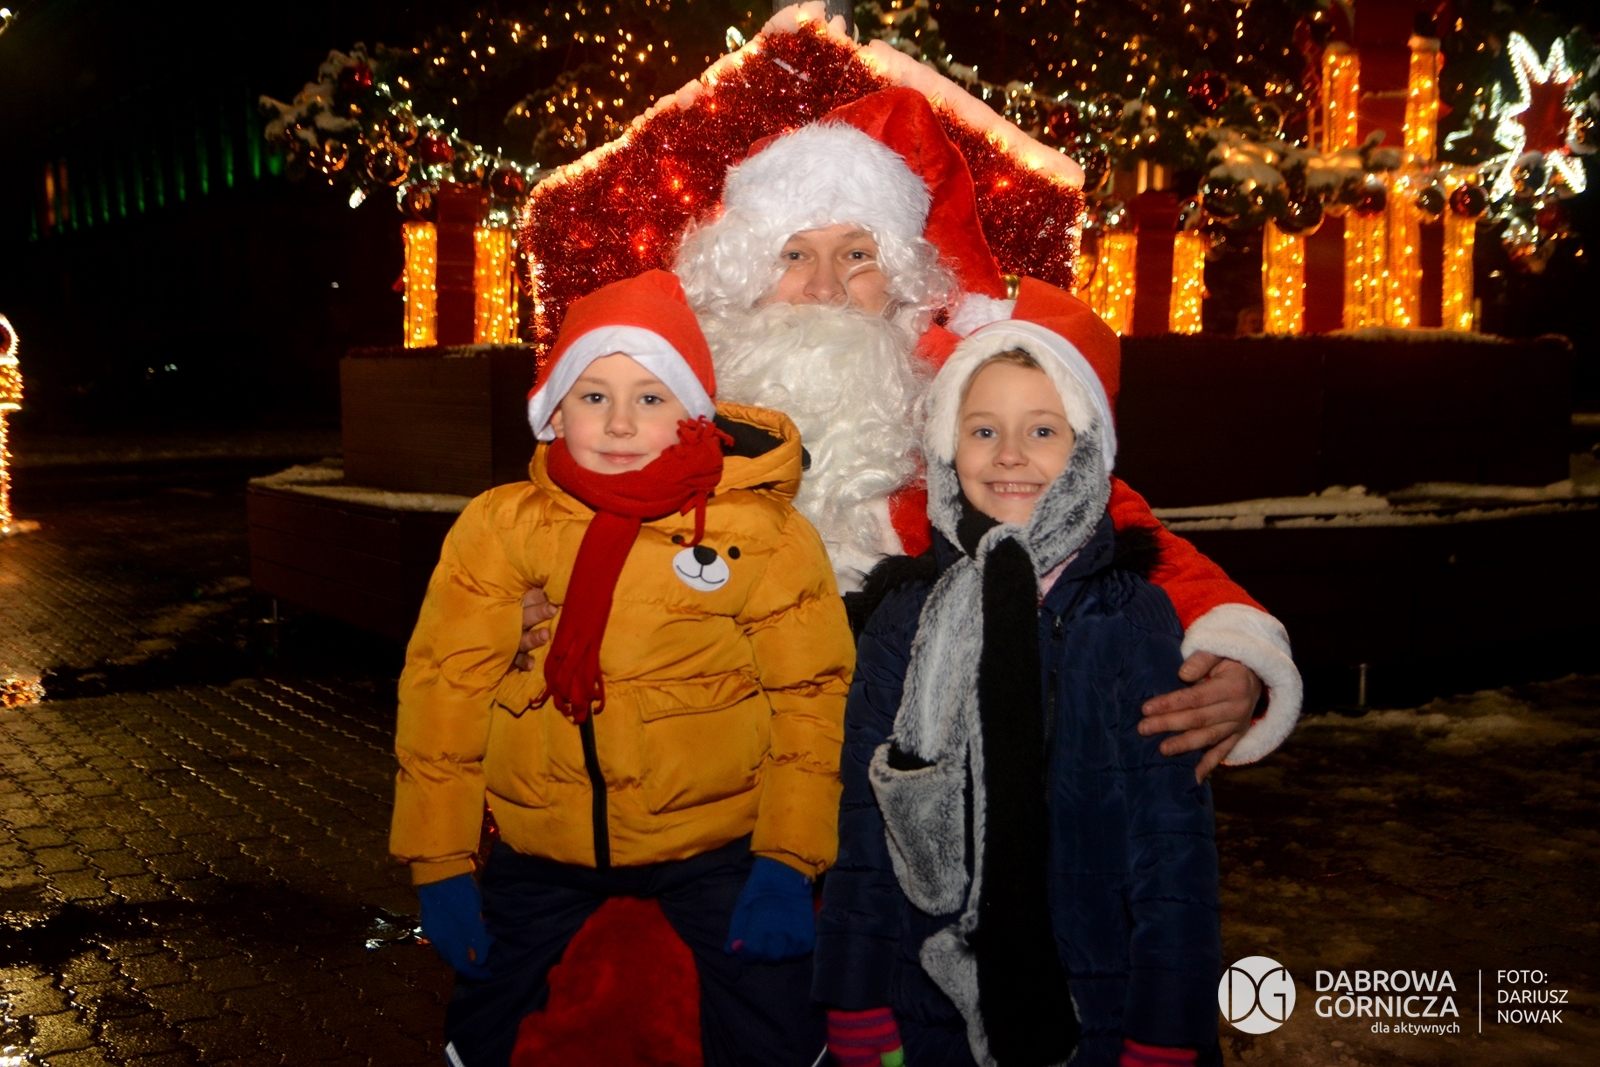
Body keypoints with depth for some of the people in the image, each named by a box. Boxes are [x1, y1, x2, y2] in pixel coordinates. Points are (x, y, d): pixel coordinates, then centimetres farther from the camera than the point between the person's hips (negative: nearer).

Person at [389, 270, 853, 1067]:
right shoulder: (499, 527, -5)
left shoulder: (764, 533, -9)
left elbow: (813, 697, -7)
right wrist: (439, 865, -2)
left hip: (717, 843, -2)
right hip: (539, 849, 2)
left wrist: (789, 860, -13)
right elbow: (444, 691, -2)